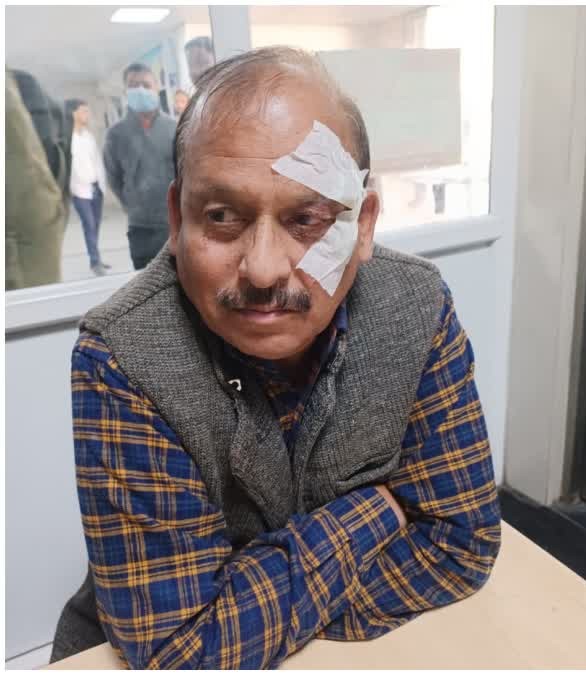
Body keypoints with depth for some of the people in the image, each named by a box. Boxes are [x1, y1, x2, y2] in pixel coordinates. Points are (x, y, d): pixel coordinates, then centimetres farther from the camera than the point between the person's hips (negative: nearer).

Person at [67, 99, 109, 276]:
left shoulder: (89, 135, 13)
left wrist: (102, 181, 5)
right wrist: (74, 187, -16)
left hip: (96, 186, 6)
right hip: (80, 189, -6)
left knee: (96, 223, 9)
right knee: (89, 224, -9)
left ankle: (96, 259, 18)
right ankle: (95, 261, -4)